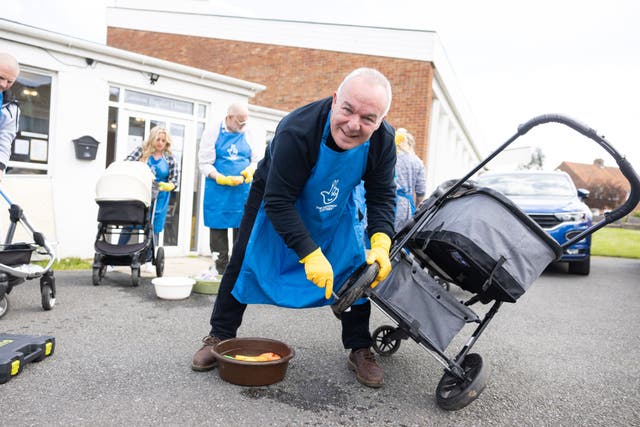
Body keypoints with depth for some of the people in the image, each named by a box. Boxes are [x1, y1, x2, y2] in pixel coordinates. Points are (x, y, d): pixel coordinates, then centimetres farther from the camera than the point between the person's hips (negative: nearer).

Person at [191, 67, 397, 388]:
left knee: (355, 270, -3)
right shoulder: (296, 131, -41)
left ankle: (360, 350, 13)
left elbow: (382, 196, -16)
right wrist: (310, 254, -45)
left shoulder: (383, 140, -26)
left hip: (335, 207, 3)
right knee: (245, 262, 1)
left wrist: (381, 243, -34)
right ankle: (220, 336, 19)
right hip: (276, 195, -3)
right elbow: (278, 202, -38)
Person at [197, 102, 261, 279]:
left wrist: (250, 170, -11)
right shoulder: (212, 133, -1)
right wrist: (222, 179, -19)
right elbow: (204, 163, -4)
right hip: (218, 190, -2)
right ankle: (219, 267, 17)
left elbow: (256, 159, 13)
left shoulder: (248, 134, 7)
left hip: (243, 191, 2)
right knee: (218, 230, 5)